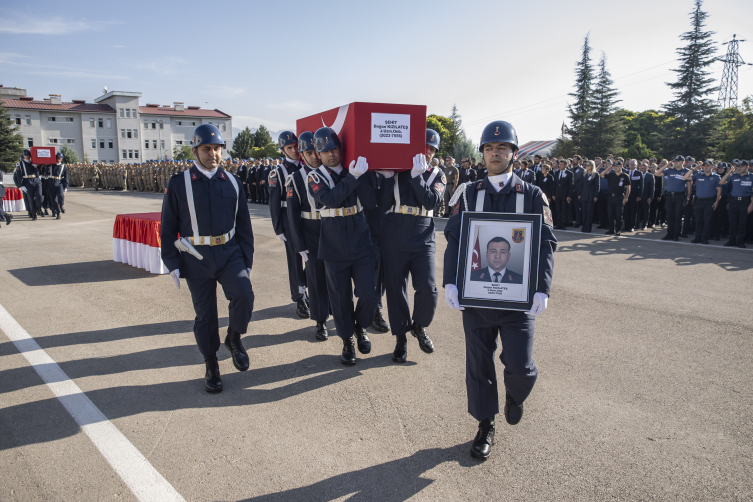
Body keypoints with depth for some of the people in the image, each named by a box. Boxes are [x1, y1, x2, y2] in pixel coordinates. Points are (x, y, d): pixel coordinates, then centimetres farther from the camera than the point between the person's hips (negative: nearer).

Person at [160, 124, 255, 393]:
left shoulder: (232, 182, 6)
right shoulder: (178, 183, -2)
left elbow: (243, 224, 10)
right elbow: (168, 227, 1)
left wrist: (247, 260, 6)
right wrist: (172, 264, -3)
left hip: (230, 254, 2)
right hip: (196, 259, -1)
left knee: (244, 295, -22)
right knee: (205, 314, 6)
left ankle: (234, 338, 7)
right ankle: (211, 368, 25)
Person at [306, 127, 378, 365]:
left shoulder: (356, 172, 4)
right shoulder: (315, 177, -1)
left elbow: (371, 202, -8)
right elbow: (330, 199, -22)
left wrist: (361, 176, -17)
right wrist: (352, 177, -26)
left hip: (361, 243, 1)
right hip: (334, 248, -1)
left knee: (368, 294, -2)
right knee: (341, 298, 6)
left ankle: (361, 327, 28)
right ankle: (347, 341, 26)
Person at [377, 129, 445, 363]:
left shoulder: (437, 176, 7)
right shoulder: (395, 171, 5)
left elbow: (431, 202, -12)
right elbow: (384, 203, -6)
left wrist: (417, 175, -16)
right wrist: (388, 175, -12)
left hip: (423, 241, 0)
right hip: (393, 241, 0)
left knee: (428, 289, -11)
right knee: (395, 290, 4)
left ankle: (419, 326, 18)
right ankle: (401, 338, 21)